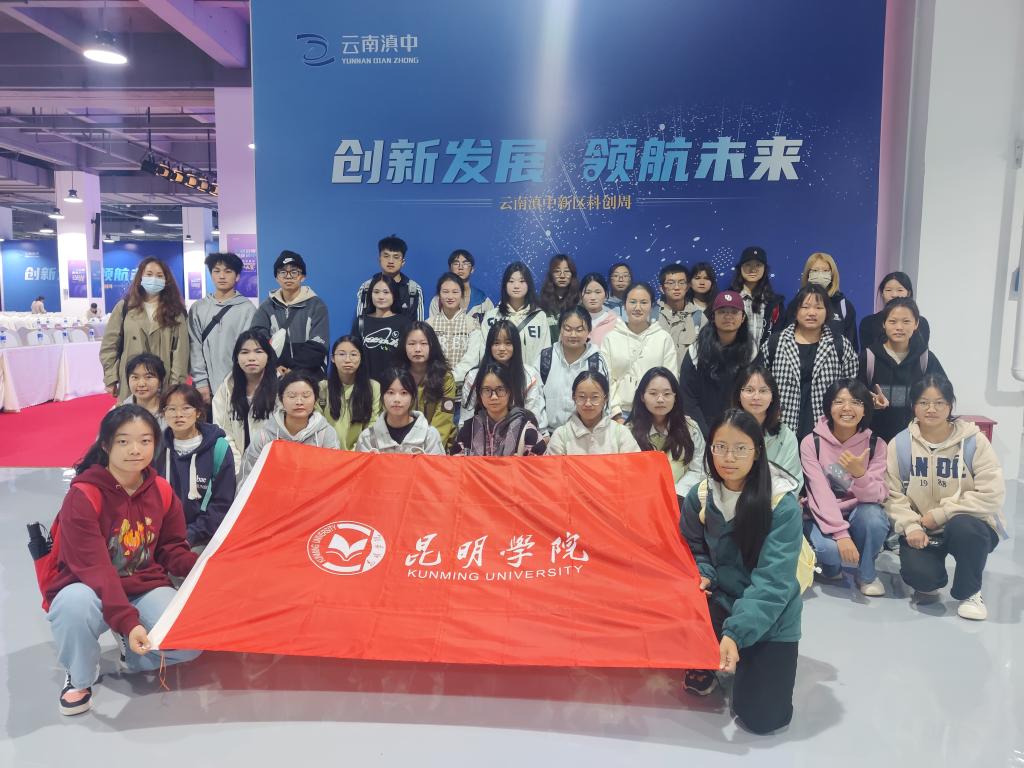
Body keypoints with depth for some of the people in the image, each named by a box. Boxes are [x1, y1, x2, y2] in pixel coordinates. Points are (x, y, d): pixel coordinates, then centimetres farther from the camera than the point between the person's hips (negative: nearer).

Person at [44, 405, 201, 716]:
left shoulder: (161, 490, -3)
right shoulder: (83, 495, -20)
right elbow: (93, 567, -27)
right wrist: (127, 621, -38)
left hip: (146, 589, 3)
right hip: (90, 590, -3)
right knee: (74, 603, -40)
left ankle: (133, 652, 13)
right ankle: (80, 678, -6)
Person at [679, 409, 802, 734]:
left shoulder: (783, 505, -19)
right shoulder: (699, 496, -7)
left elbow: (772, 581, -24)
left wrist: (735, 632, -34)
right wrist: (702, 576, -16)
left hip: (769, 617, -3)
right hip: (720, 602, 3)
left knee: (761, 718, -12)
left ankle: (757, 660, 22)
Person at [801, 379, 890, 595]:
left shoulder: (876, 444, -7)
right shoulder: (811, 443, -12)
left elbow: (877, 496, -16)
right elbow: (820, 492, -19)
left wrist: (859, 474, -37)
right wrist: (841, 533, -30)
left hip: (858, 515, 2)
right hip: (824, 517, -2)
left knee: (873, 515, -33)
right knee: (830, 549, -34)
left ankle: (867, 573, -3)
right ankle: (831, 566, 7)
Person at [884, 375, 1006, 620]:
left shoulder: (974, 441, -8)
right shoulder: (900, 443, -3)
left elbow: (992, 494, -15)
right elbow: (892, 494, -5)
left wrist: (941, 514, -18)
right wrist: (911, 526, -20)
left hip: (968, 526, 0)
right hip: (921, 531, 1)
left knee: (962, 527, -37)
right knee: (918, 574, -27)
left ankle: (970, 591, -7)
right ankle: (930, 582, 15)